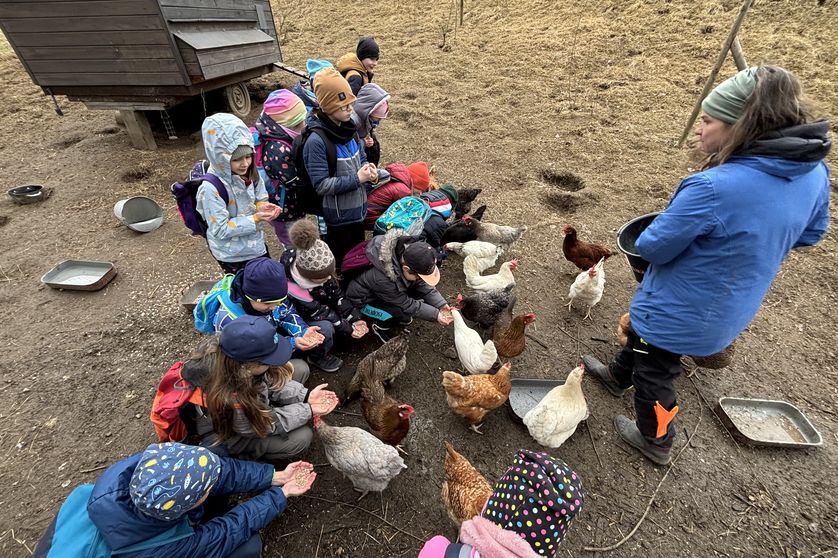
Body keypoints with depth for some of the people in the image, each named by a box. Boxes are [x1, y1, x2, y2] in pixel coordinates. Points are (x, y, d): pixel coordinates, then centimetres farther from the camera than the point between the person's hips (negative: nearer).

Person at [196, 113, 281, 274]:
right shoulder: (211, 188, -29)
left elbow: (259, 198, 5)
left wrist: (261, 206, -20)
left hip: (254, 243, 7)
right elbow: (221, 229, -26)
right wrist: (255, 218, -33)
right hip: (232, 255, -6)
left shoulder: (248, 173, -10)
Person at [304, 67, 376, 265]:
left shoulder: (348, 128, 2)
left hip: (357, 209, 8)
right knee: (342, 262, 11)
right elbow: (321, 184, -24)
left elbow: (360, 157, 16)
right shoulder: (316, 140, -23)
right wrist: (357, 179, -24)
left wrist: (368, 168, -9)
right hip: (336, 216, -8)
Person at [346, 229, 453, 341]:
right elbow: (408, 305, -29)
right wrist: (436, 315, -26)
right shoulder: (382, 279, -42)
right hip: (364, 300, -6)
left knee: (421, 290, -12)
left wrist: (441, 305, -20)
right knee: (403, 314, -27)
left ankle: (398, 315, 12)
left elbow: (423, 284, -12)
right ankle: (380, 326, 4)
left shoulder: (408, 252, -26)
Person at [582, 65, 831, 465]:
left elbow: (653, 246, -25)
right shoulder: (815, 172, -8)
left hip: (681, 311, -8)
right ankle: (618, 375, 59)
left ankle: (655, 442, 44)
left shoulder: (714, 187, -36)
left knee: (654, 373, 18)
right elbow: (810, 233, 9)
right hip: (732, 308, 8)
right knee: (642, 332, 32)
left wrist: (645, 239, -3)